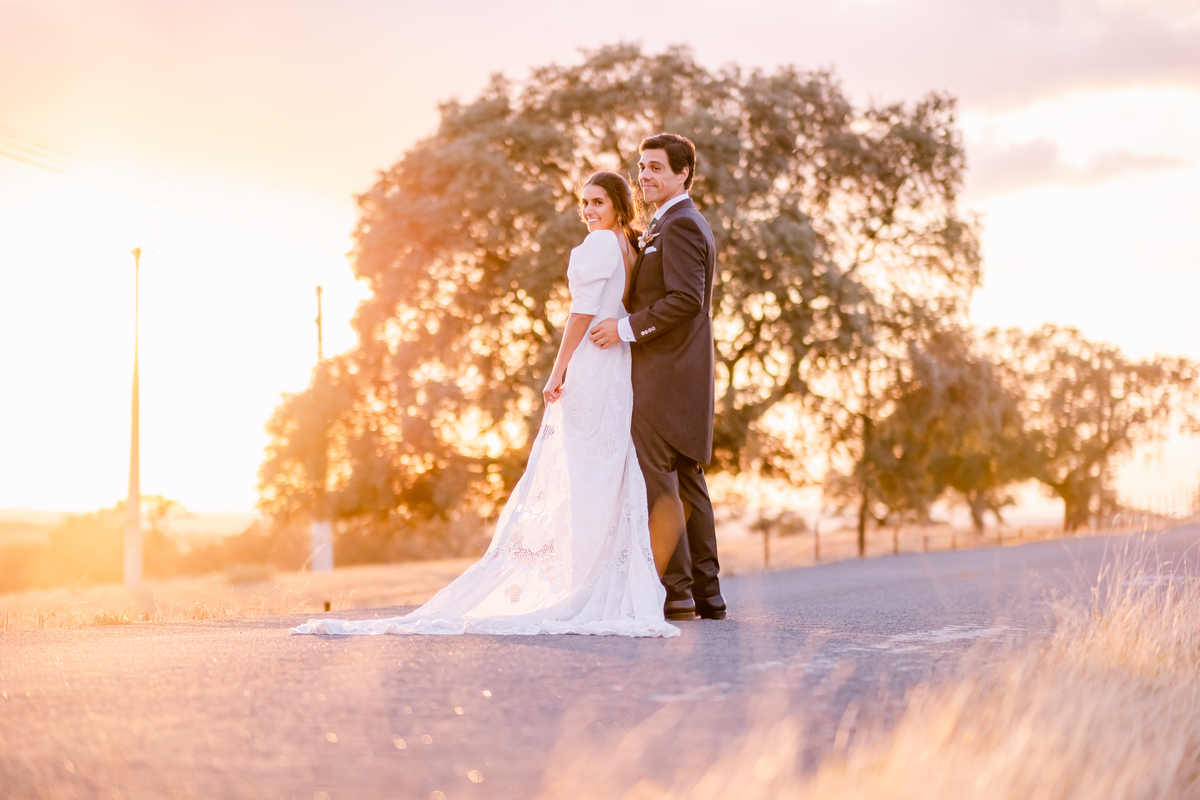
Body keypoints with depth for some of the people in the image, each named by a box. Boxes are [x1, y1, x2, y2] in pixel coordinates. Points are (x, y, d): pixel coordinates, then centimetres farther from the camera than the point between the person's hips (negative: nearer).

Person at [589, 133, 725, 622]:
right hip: (685, 374, 11)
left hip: (666, 373, -11)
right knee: (686, 481, 10)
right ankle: (706, 594, 12)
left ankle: (673, 592, -9)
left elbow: (685, 299, -21)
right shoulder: (682, 224, 22)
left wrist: (627, 327, -18)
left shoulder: (679, 224, -11)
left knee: (655, 478, -10)